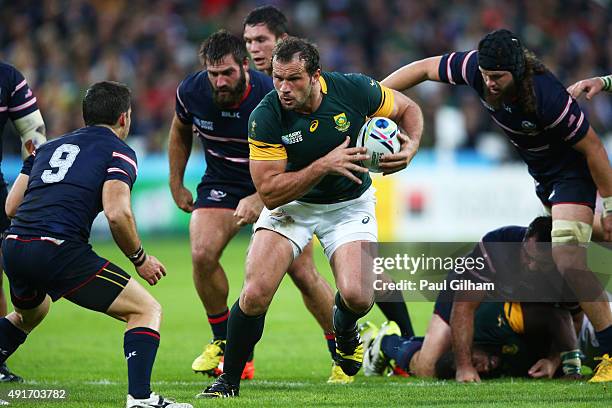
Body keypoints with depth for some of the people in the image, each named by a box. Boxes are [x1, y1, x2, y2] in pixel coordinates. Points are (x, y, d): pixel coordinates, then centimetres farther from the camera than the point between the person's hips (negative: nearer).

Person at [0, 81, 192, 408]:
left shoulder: (48, 147, 24)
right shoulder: (118, 151, 6)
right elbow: (117, 213, -10)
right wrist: (140, 259, 4)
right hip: (59, 250, -7)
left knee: (28, 316, 38)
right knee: (146, 310, 2)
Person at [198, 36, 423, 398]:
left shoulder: (354, 90, -22)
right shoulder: (265, 117, -25)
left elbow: (408, 109, -2)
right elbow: (269, 192, -25)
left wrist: (411, 147, -22)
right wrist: (324, 166, -34)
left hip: (350, 202, 1)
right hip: (291, 202, -1)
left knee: (357, 297, -19)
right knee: (255, 295, -18)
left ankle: (344, 329, 20)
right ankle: (229, 380, 5)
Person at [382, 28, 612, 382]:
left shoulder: (548, 97, -37)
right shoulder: (476, 68, -21)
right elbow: (425, 68, -6)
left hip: (573, 170, -8)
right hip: (541, 173, 8)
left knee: (568, 263, -20)